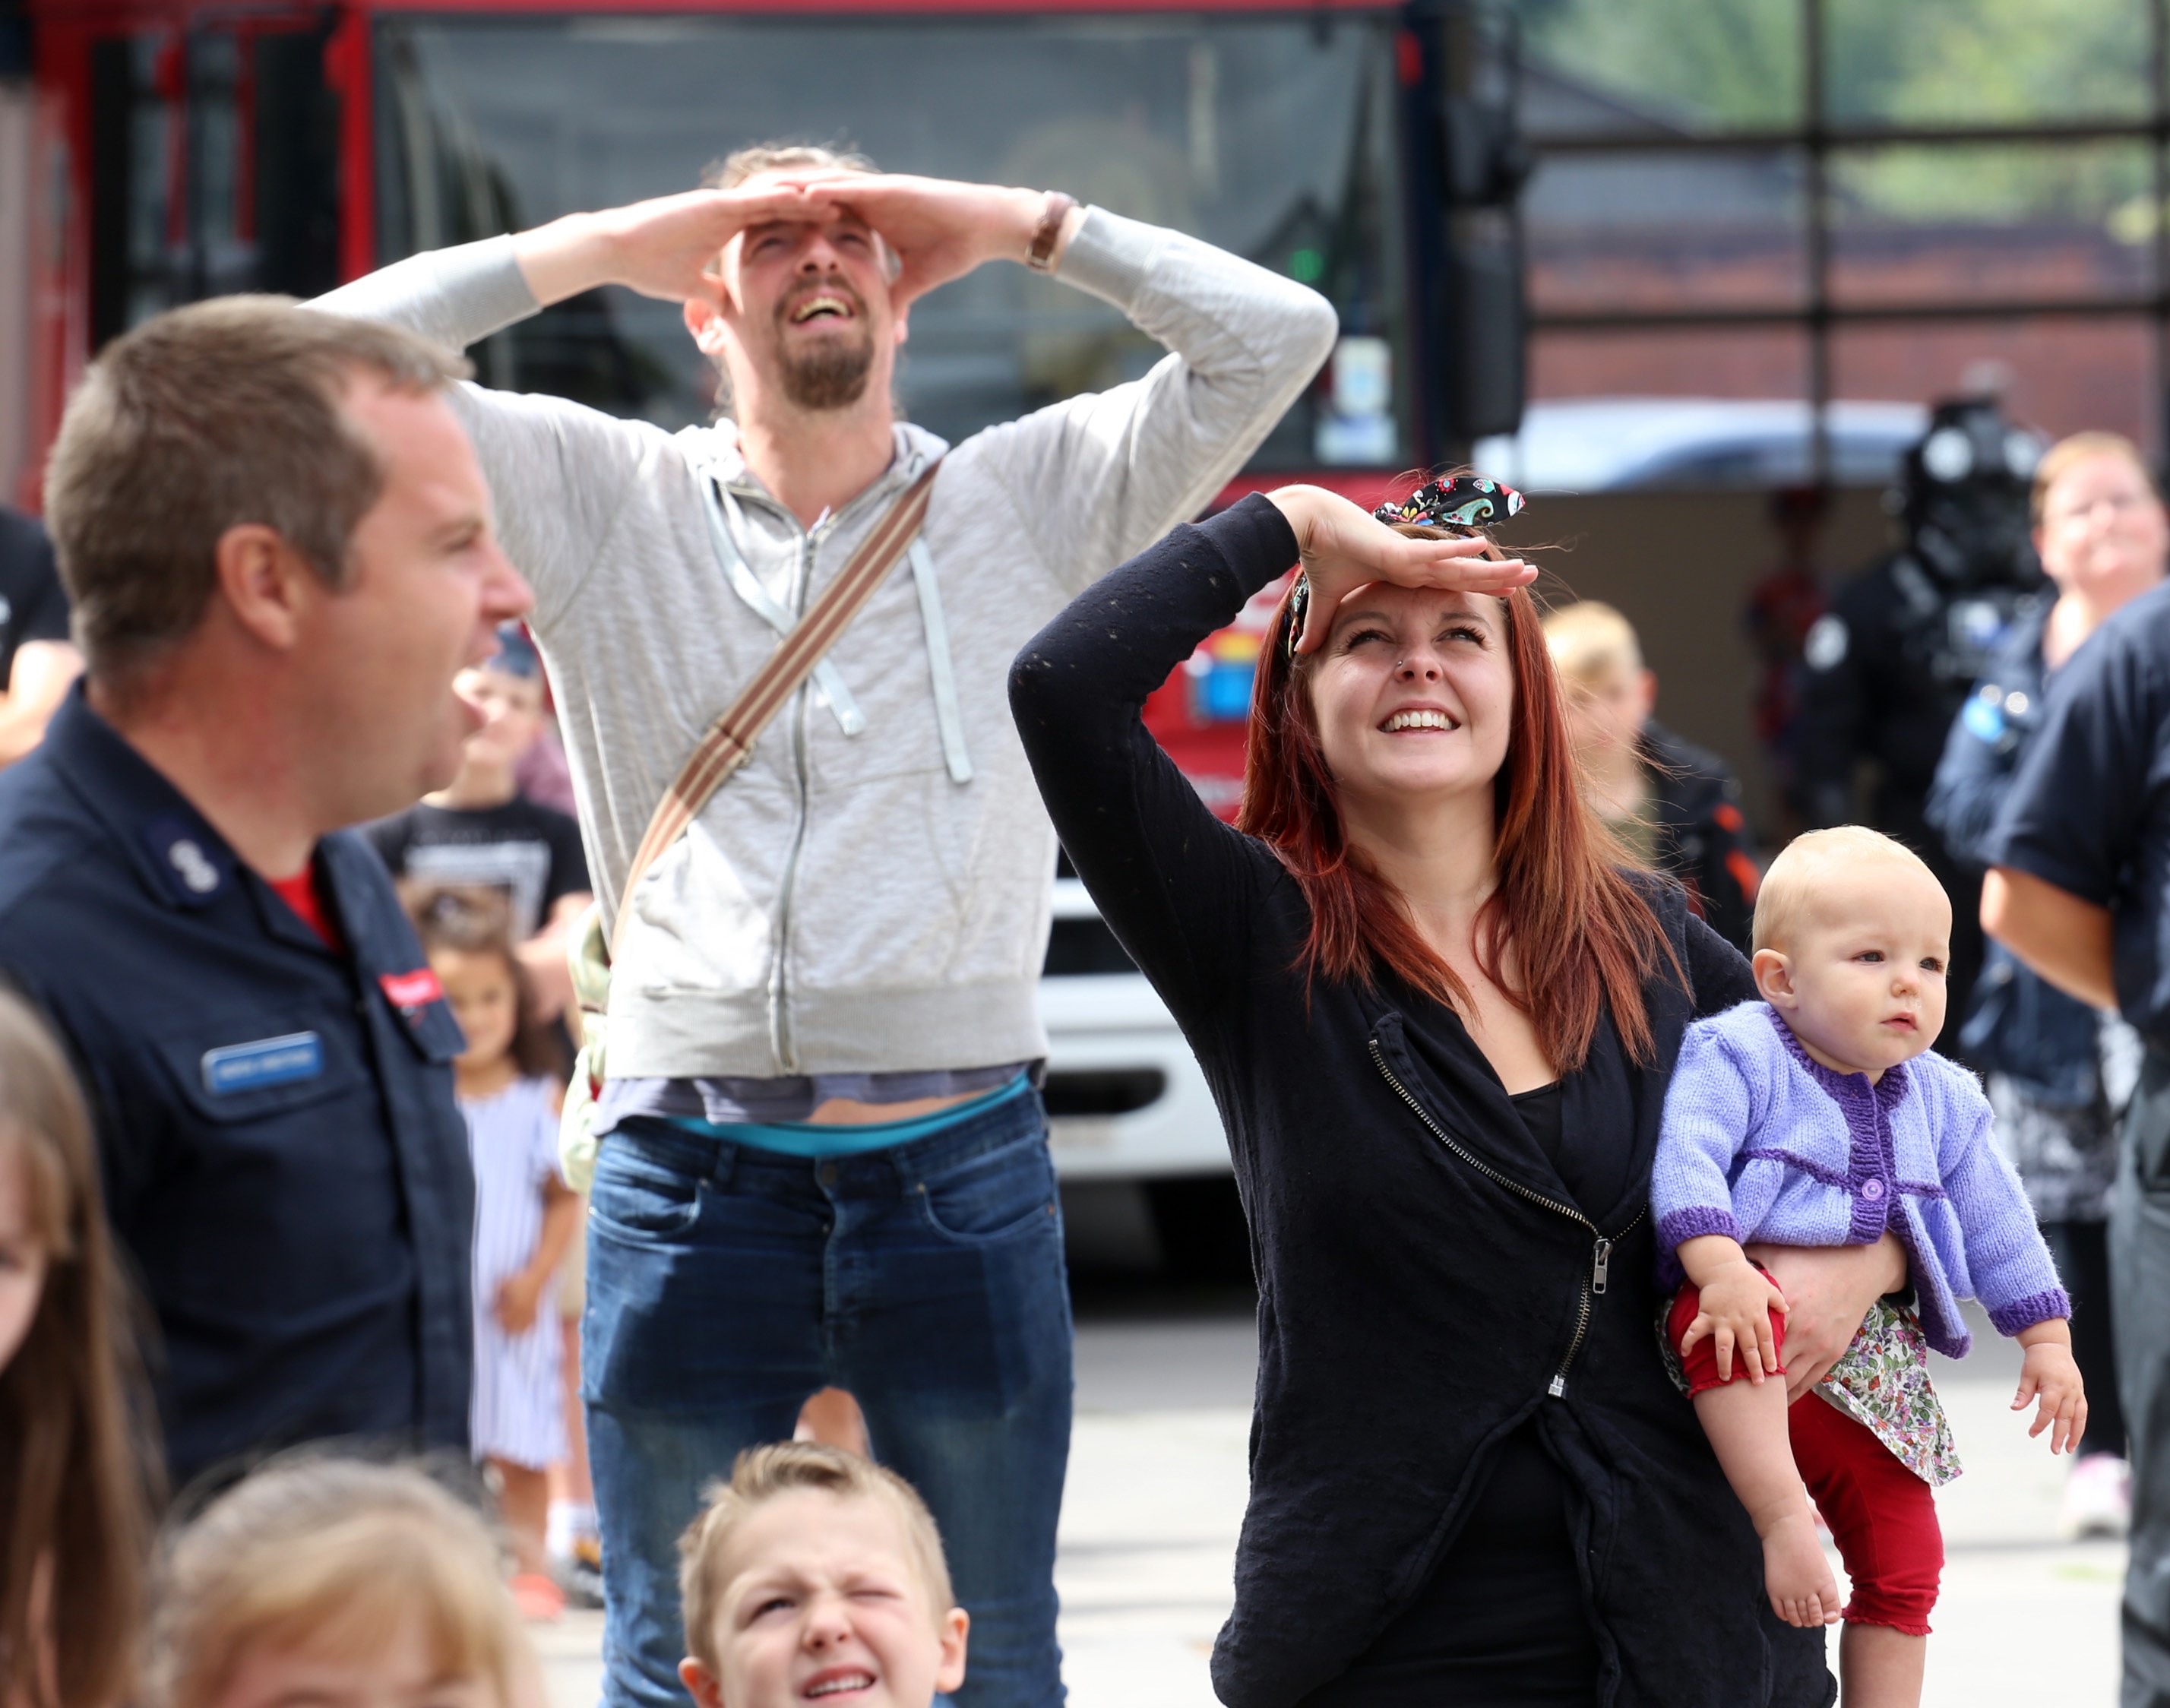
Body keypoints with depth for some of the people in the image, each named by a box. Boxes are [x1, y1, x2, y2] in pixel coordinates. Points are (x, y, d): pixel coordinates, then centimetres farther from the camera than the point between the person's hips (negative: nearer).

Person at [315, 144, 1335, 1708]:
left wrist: (1017, 225, 1)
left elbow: (1278, 334, 0)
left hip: (958, 1161, 0)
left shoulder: (1033, 502, 7)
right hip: (690, 1164, 0)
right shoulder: (604, 502, 7)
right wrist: (611, 242, 0)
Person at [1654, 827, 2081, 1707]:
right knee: (1742, 1320, -42)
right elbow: (1684, 1160, -24)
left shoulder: (1938, 1099, 10)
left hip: (1869, 1354, 6)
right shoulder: (1738, 1058, -10)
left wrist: (2046, 1341, 18)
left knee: (1903, 1565, 3)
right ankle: (1783, 1521, -43)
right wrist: (1719, 1265, -39)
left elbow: (1994, 1222, 20)